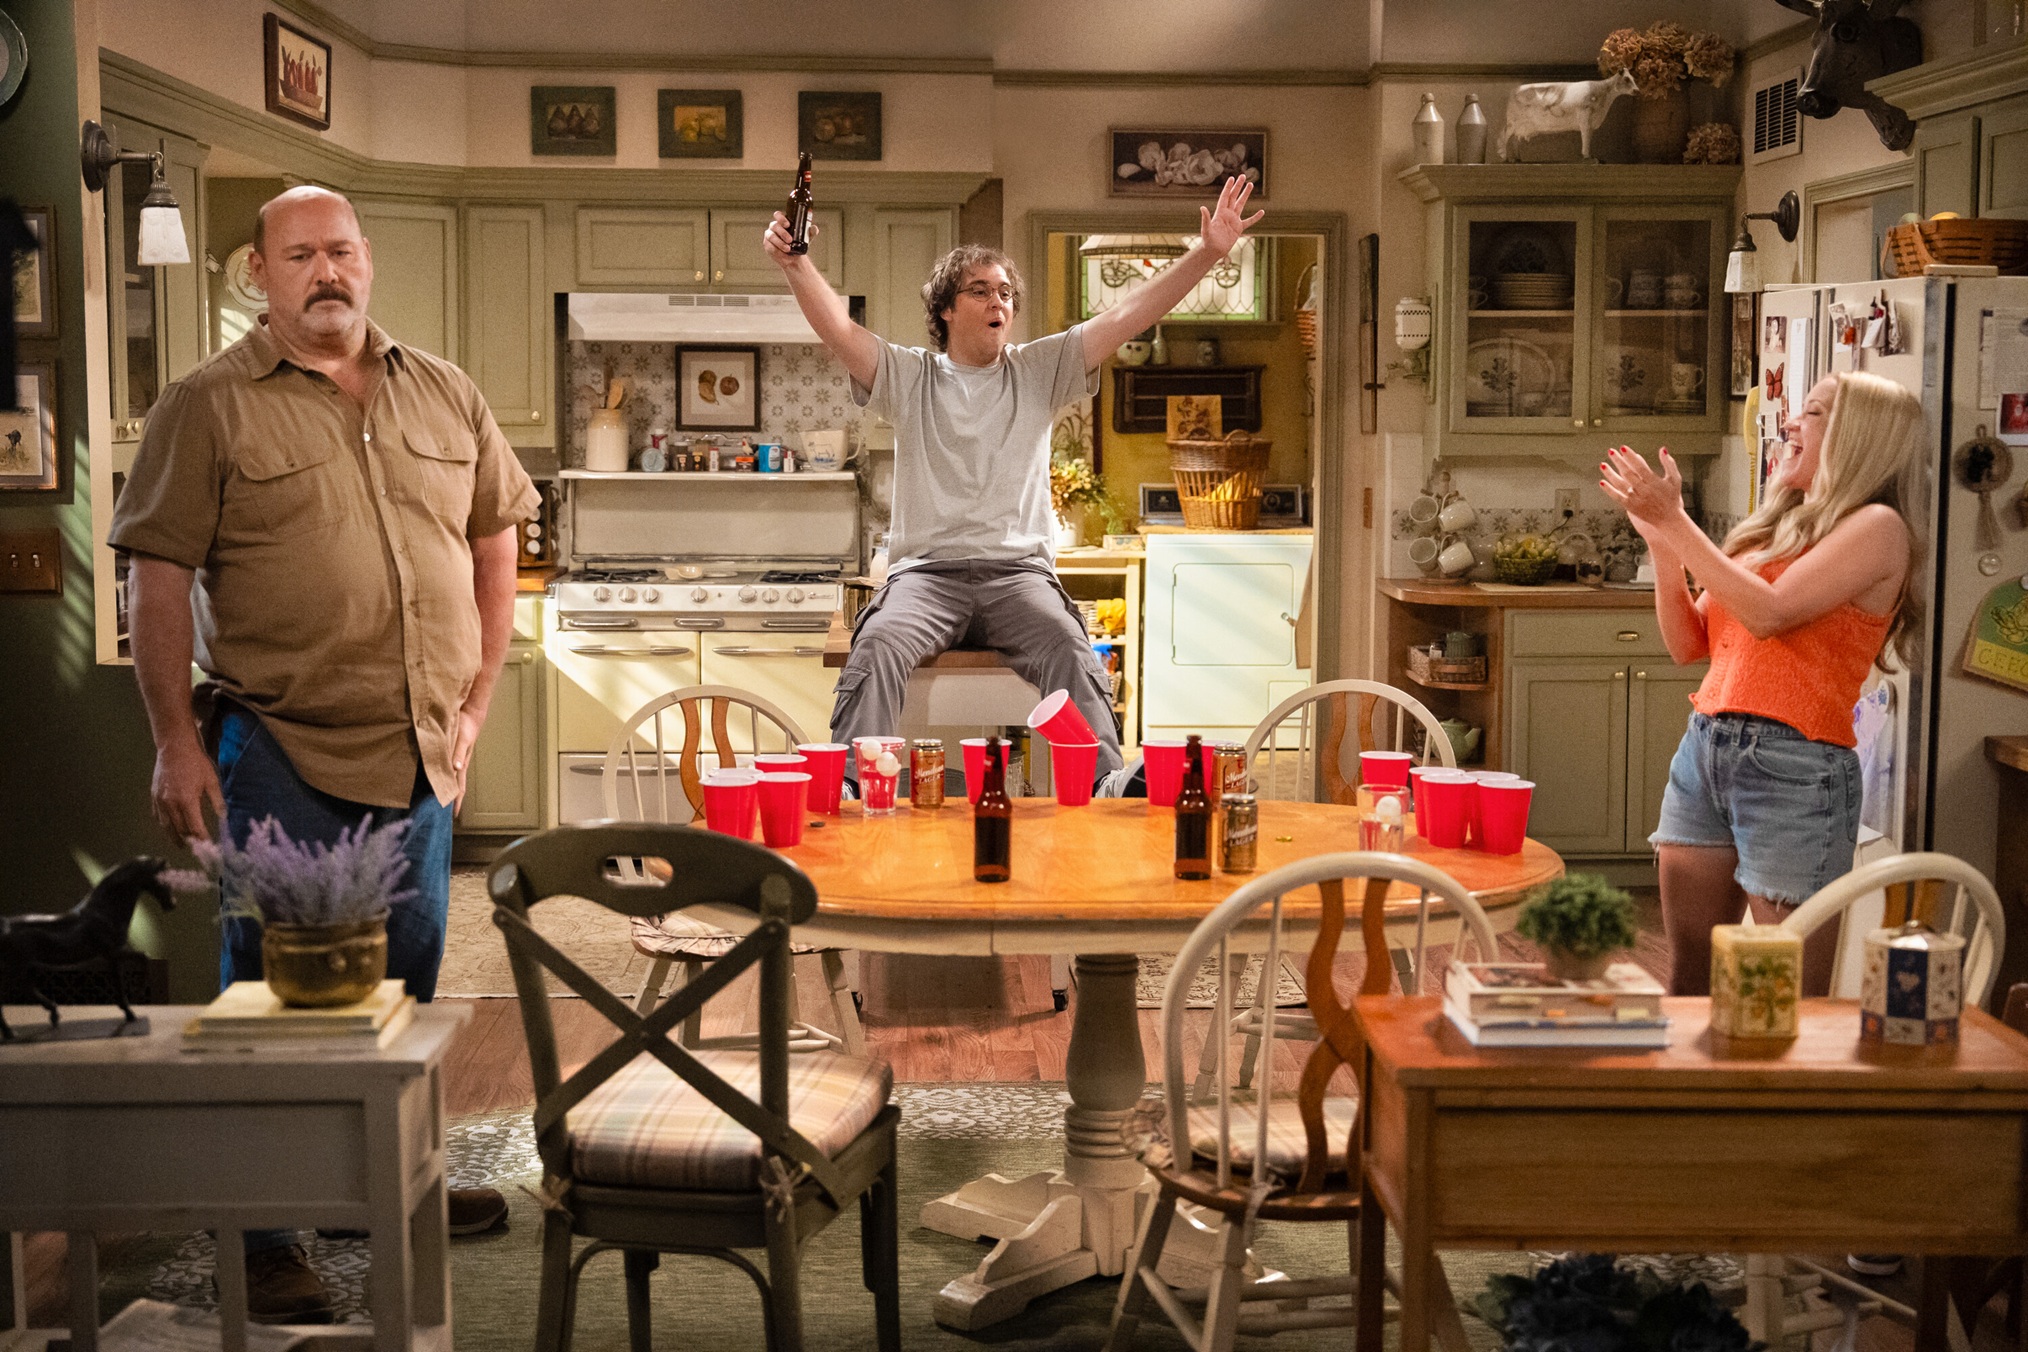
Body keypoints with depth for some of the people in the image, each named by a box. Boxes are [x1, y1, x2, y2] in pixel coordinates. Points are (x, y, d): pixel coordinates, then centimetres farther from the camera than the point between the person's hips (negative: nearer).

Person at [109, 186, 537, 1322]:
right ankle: (267, 1235, 14)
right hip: (283, 754, -5)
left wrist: (478, 698, 9)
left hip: (421, 754, 5)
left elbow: (494, 545, 15)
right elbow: (160, 581, -6)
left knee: (407, 975, 17)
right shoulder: (210, 407, -4)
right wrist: (175, 743, -10)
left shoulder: (444, 396, 9)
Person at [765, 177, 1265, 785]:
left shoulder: (1039, 370, 14)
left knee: (1070, 652, -31)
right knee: (877, 647, -32)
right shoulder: (908, 376, 12)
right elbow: (838, 328, -4)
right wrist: (795, 264, -22)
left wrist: (1207, 253, -3)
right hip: (927, 570, 0)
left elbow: (1127, 316, 6)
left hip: (1018, 570, 1)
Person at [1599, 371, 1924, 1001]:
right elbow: (1688, 643, 15)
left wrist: (1674, 520, -12)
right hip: (1705, 748, 8)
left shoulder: (1876, 525, -4)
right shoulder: (1777, 528, 18)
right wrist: (1660, 540, 4)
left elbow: (1769, 612, -17)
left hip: (1793, 765, -7)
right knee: (1687, 984, 12)